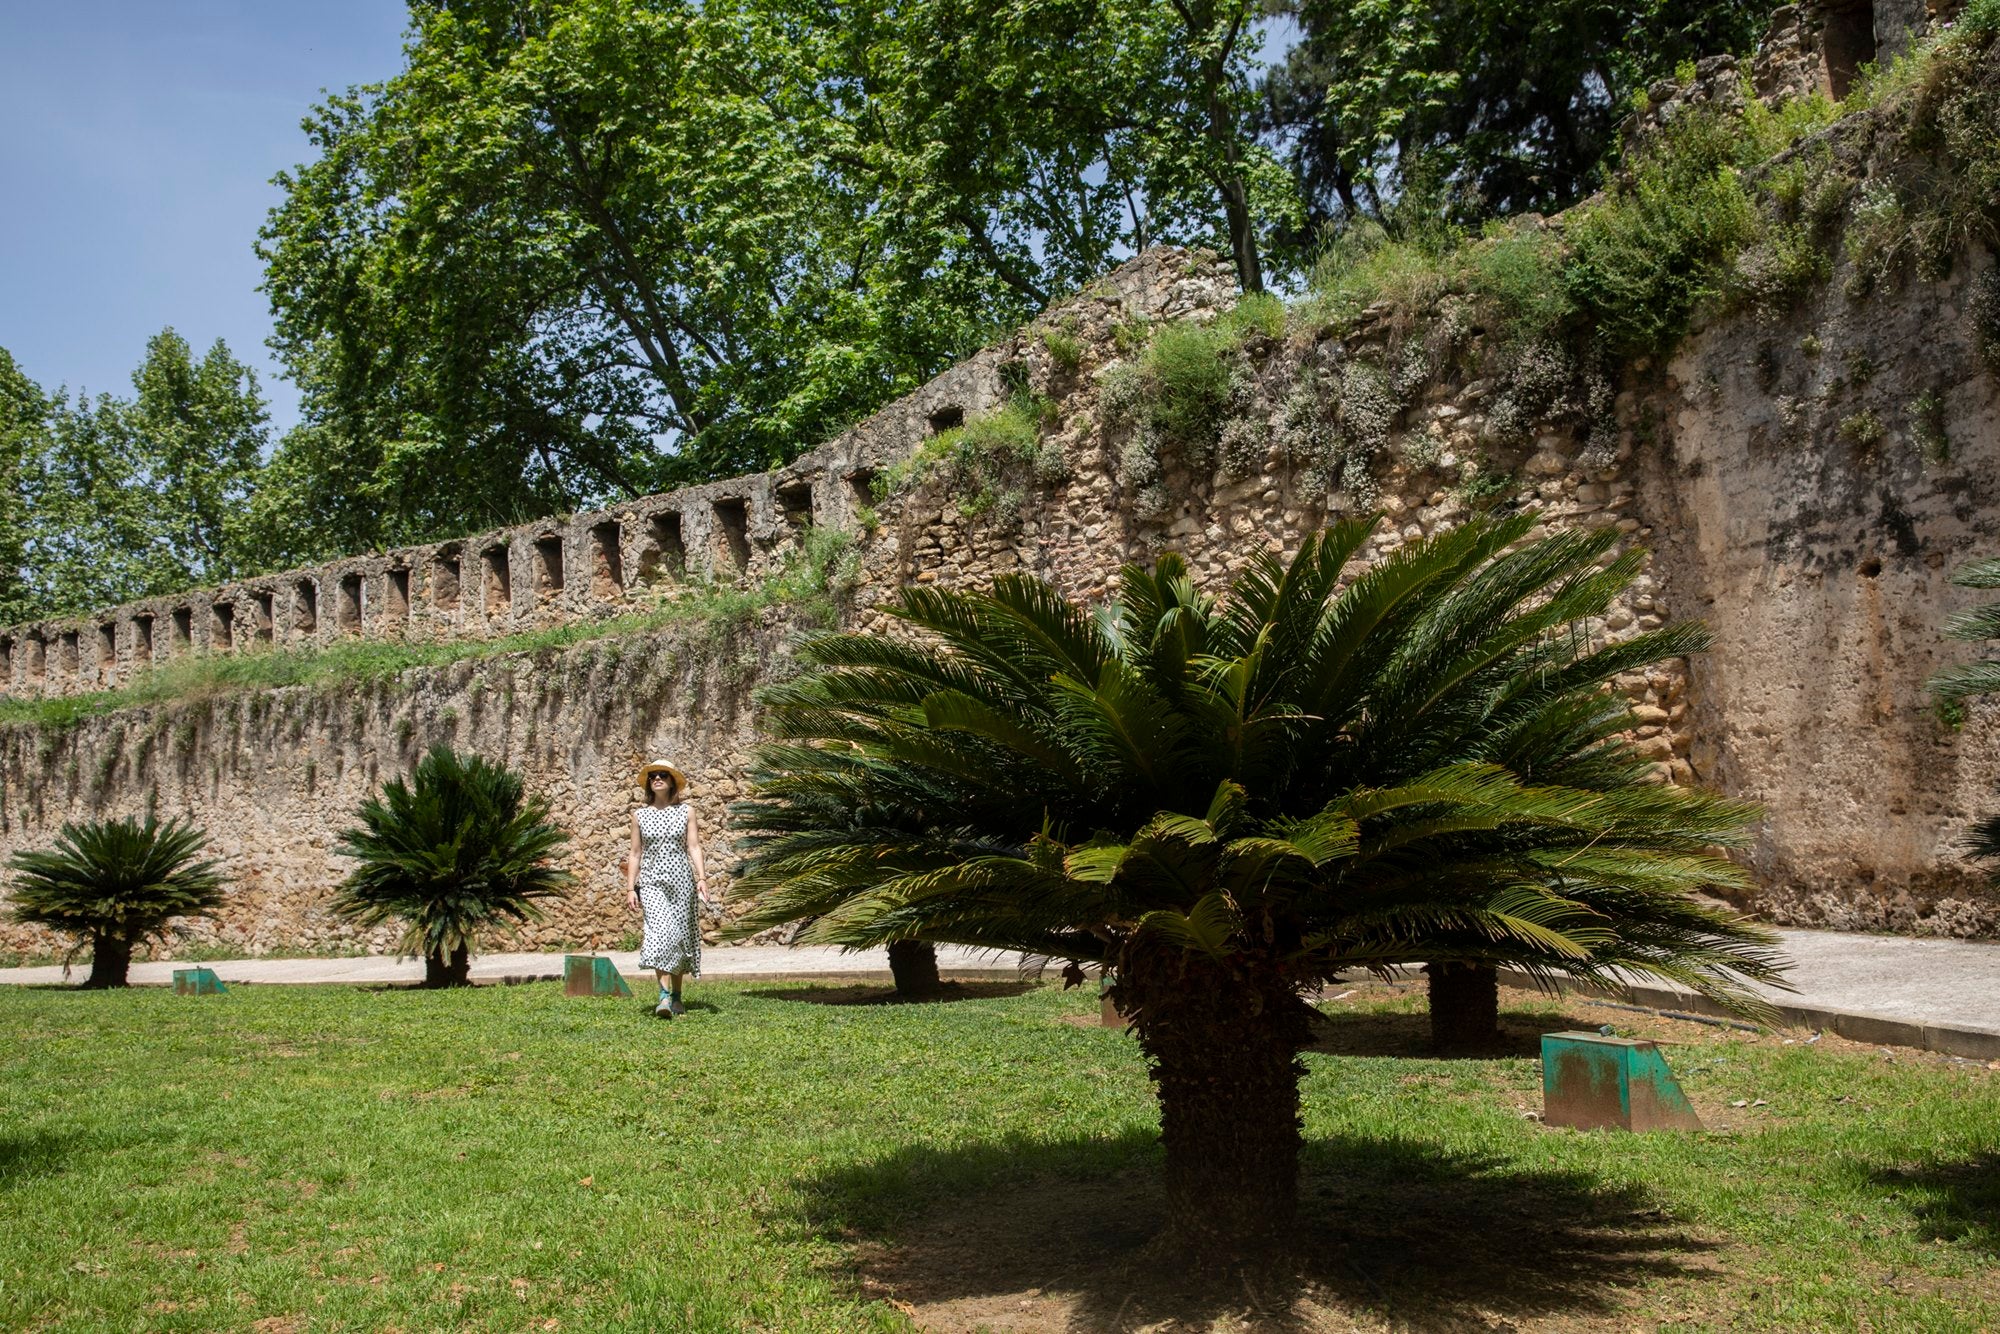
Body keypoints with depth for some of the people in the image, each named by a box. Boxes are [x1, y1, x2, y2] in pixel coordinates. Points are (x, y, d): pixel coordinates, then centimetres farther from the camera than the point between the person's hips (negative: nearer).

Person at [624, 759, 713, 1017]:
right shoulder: (640, 815, 7)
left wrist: (701, 878, -9)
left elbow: (693, 847, 2)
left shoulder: (686, 812, 6)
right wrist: (630, 888, 4)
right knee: (660, 931, -20)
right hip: (651, 881, -1)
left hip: (681, 880, 1)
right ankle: (664, 995, -25)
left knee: (679, 937, 5)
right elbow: (635, 854, 9)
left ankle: (676, 997, 18)